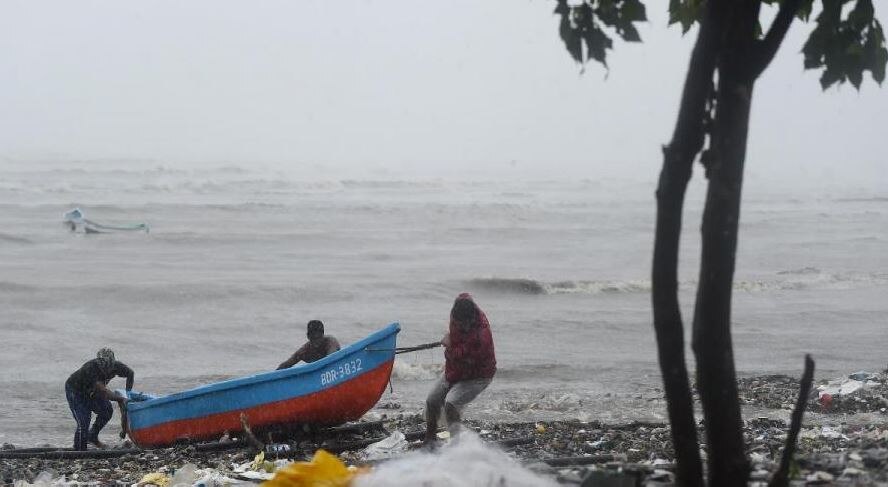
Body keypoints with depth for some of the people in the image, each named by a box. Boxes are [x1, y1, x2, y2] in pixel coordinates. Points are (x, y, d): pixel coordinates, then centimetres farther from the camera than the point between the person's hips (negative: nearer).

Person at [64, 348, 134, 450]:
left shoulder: (116, 366, -22)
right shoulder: (91, 368, -41)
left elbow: (130, 373, 0)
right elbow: (104, 392, -42)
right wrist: (121, 398, -32)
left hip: (91, 391, 7)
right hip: (75, 391, -7)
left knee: (107, 411, -5)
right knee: (83, 422, -15)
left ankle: (92, 436, 16)